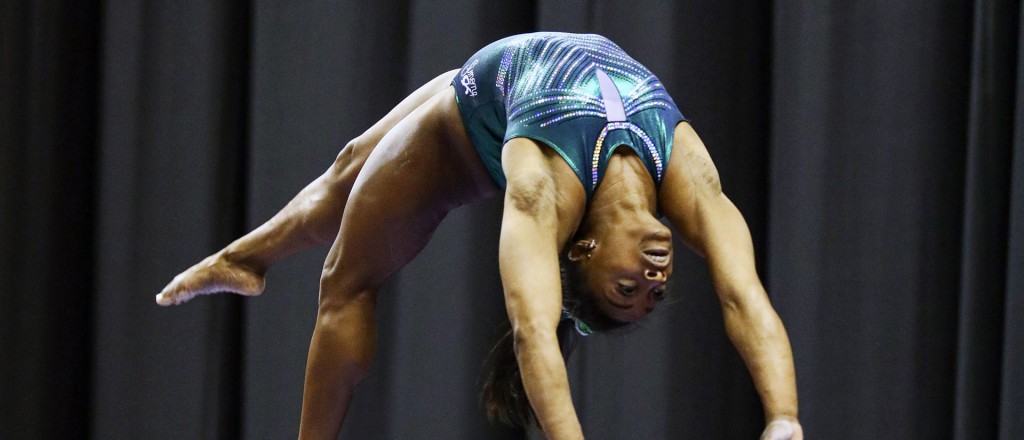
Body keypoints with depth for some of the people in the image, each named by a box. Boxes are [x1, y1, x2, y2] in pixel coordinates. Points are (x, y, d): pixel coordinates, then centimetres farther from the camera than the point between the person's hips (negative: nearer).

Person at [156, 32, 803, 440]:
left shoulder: (686, 175, -43)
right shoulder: (547, 194, -49)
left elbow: (745, 297, -50)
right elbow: (533, 332, -61)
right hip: (472, 104, -1)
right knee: (349, 231, 27)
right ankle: (245, 258, 59)